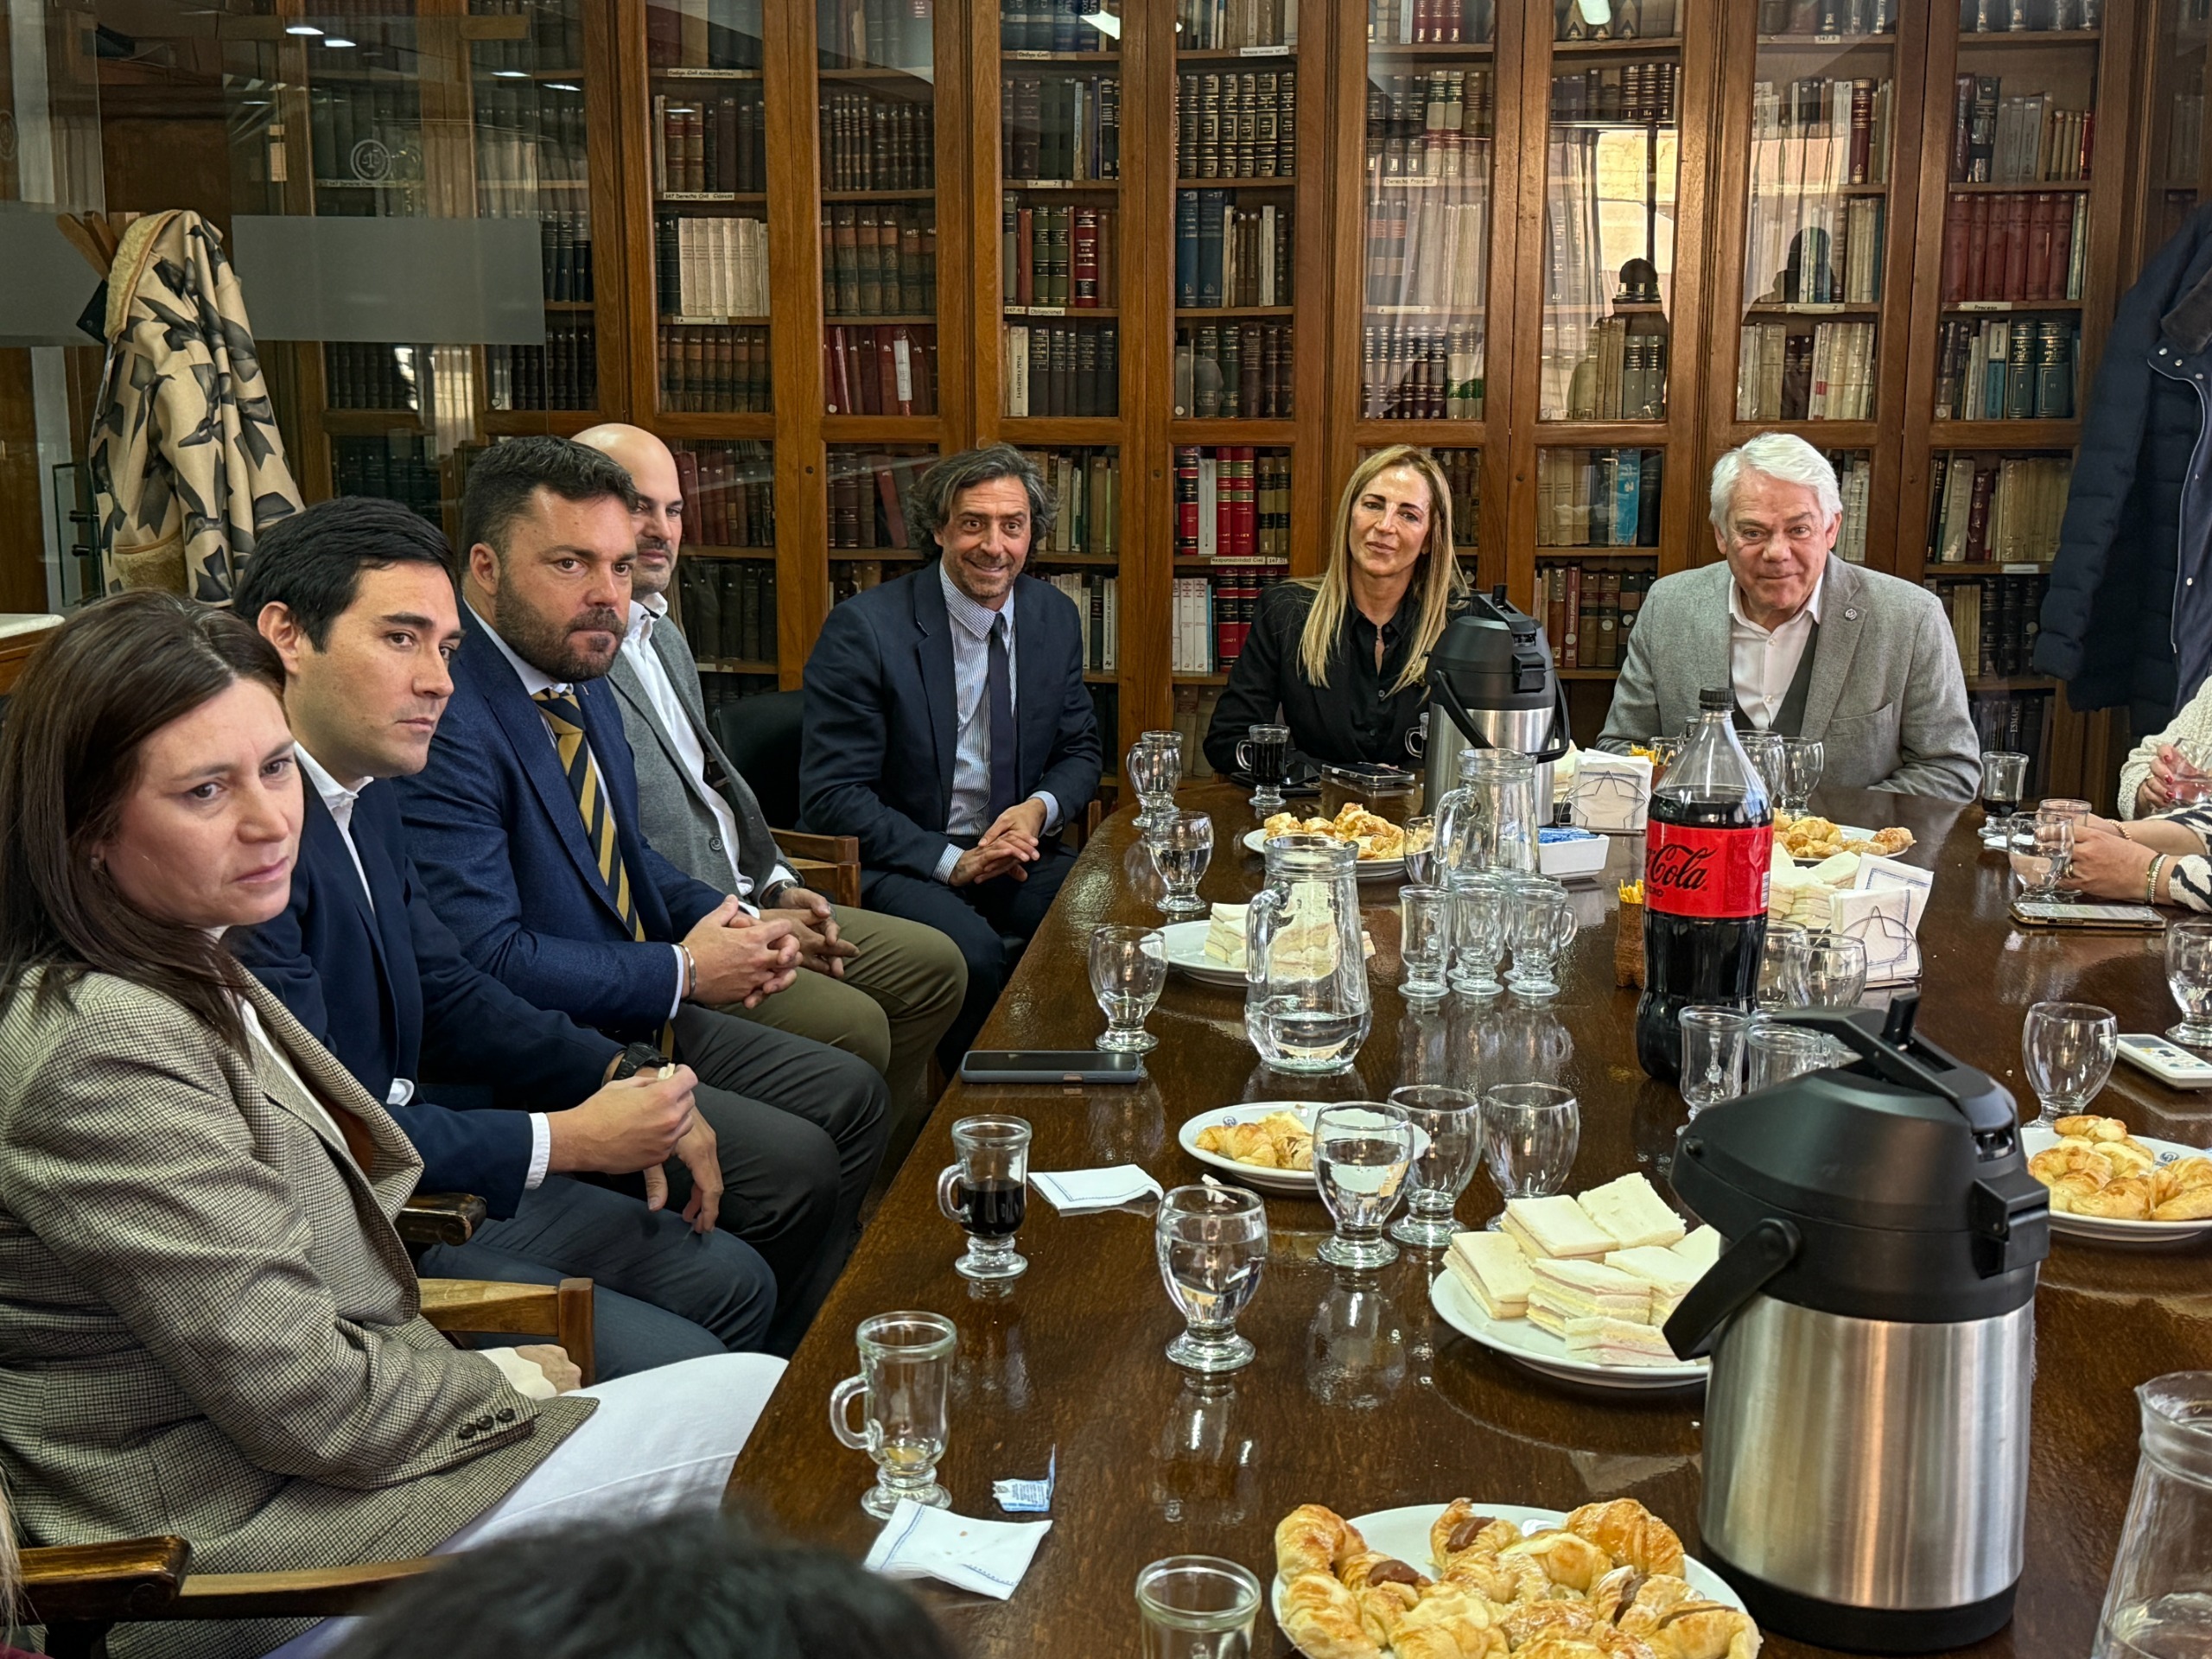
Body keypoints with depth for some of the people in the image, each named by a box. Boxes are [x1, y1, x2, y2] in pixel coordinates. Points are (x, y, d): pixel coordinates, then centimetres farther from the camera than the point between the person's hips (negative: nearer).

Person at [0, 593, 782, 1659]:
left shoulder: (181, 973, 5)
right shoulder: (106, 1049, -27)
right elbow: (310, 1405, -24)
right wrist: (507, 1381, -7)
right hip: (225, 1548, -9)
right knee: (767, 1415, -6)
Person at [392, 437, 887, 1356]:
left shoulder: (581, 681, 8)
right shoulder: (446, 720, -23)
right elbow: (486, 963, -27)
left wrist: (724, 918, 1)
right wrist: (681, 973, -16)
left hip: (641, 1013, 10)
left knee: (851, 1096, 10)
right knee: (792, 1164, -17)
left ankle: (795, 1352, 23)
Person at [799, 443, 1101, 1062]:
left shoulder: (1057, 617, 7)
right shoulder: (862, 628, -11)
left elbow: (1080, 750, 15)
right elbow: (831, 796, -12)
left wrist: (1040, 808, -9)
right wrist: (952, 861, -20)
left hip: (1017, 850, 5)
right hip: (896, 863, -5)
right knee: (971, 950, -33)